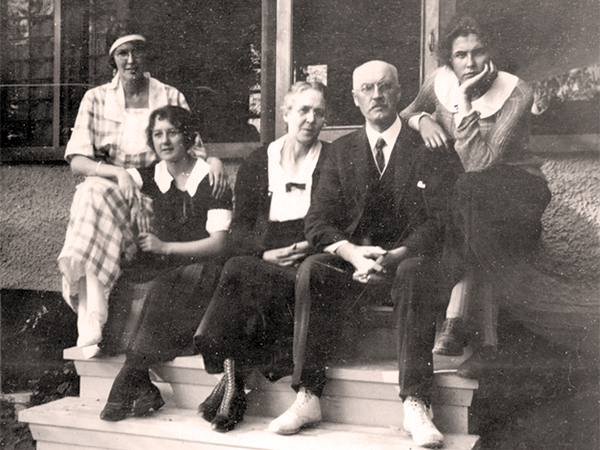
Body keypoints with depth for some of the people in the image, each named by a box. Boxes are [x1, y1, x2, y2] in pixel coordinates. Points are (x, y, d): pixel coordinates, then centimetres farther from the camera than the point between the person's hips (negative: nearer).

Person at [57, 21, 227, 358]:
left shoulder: (170, 98, 9)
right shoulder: (96, 99, 8)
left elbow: (193, 147, 5)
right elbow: (77, 161, -1)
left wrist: (213, 158, -20)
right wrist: (118, 173, -20)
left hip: (155, 194, 0)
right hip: (105, 188, 0)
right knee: (93, 194, -34)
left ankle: (89, 320, -31)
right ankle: (92, 320, -39)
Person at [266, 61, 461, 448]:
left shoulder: (429, 148, 2)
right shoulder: (341, 151, 12)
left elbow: (441, 223, -7)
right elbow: (318, 221, 4)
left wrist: (393, 257, -23)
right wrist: (353, 253, -17)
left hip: (409, 259, -2)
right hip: (353, 260, 3)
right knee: (312, 270, -27)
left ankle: (416, 406, -35)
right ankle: (308, 398, -24)